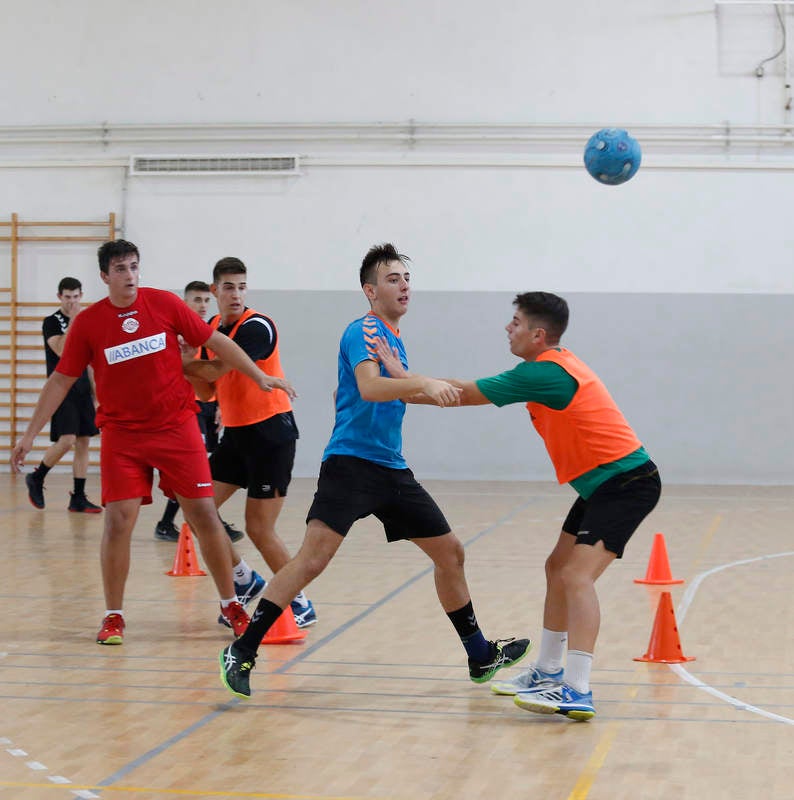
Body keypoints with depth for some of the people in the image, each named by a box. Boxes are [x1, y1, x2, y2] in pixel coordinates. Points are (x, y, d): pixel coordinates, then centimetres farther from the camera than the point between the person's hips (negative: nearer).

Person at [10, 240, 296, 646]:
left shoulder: (164, 304, -3)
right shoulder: (87, 323, -3)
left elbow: (215, 341, 5)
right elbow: (61, 380, 3)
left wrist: (260, 375, 2)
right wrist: (29, 435, 2)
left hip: (177, 427, 0)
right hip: (122, 434, 0)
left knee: (204, 516, 0)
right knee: (117, 522, -8)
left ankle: (231, 605, 15)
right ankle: (113, 617, 7)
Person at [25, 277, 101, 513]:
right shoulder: (51, 322, -4)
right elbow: (61, 351, -20)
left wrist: (94, 389, 17)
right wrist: (73, 321, -18)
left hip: (82, 389, 6)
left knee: (84, 442, 3)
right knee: (67, 440, -16)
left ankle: (78, 498, 7)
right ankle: (36, 478, 7)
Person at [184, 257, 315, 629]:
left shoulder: (257, 327, -17)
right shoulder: (211, 327, 8)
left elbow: (216, 371, -25)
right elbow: (208, 389, 10)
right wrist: (186, 369, -10)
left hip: (271, 433, -8)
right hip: (236, 433, 8)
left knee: (259, 529, -8)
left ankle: (301, 605, 8)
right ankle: (245, 581, 21)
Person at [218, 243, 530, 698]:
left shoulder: (394, 337, 17)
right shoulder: (364, 331, -10)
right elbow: (369, 388, -30)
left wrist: (436, 394, 21)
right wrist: (422, 383, -43)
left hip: (392, 470, 9)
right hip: (351, 463, -9)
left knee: (450, 552, 11)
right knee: (313, 559, -22)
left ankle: (480, 656, 25)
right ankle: (242, 652, -15)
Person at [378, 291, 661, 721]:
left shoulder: (544, 373, -20)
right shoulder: (554, 363, 9)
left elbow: (465, 394, -15)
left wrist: (402, 377, -6)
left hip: (627, 482, -11)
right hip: (603, 483, 11)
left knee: (576, 576, -20)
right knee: (558, 568, 17)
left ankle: (577, 693, -26)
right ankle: (547, 673, 28)